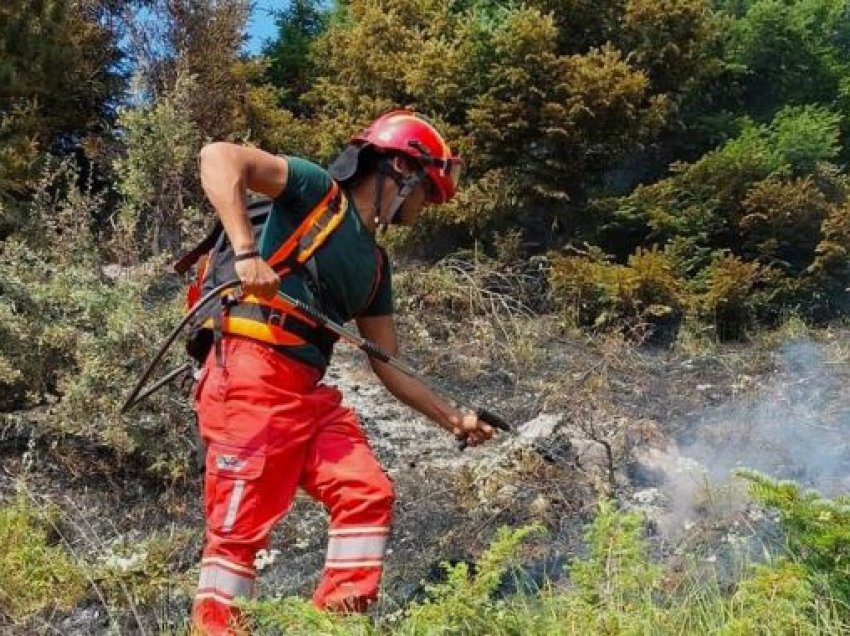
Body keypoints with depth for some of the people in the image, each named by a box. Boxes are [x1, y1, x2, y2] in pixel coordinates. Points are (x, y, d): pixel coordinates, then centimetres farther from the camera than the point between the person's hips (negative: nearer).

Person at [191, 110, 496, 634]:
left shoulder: (376, 264, 21)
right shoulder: (319, 191, 0)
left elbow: (388, 363, 23)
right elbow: (219, 157, -12)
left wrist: (453, 418, 17)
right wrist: (247, 251, -25)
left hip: (311, 395, 8)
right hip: (253, 378, -8)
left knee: (369, 493, -1)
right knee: (241, 525, -7)